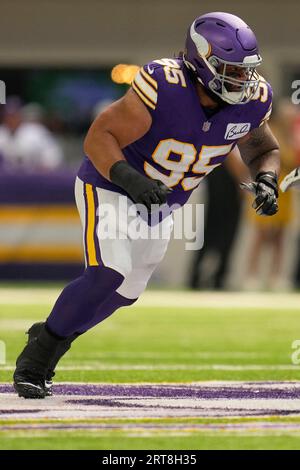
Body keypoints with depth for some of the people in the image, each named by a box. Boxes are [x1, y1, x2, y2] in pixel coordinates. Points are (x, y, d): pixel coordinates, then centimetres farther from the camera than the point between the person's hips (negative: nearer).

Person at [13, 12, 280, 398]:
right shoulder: (163, 88, -33)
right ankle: (34, 359, -9)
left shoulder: (250, 102, -15)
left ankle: (48, 338, 39)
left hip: (160, 205, 7)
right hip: (109, 187, -7)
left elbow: (263, 150, 6)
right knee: (108, 274, -24)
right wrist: (129, 178, -45)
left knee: (125, 291, 16)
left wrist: (266, 181, -16)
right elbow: (98, 138, -28)